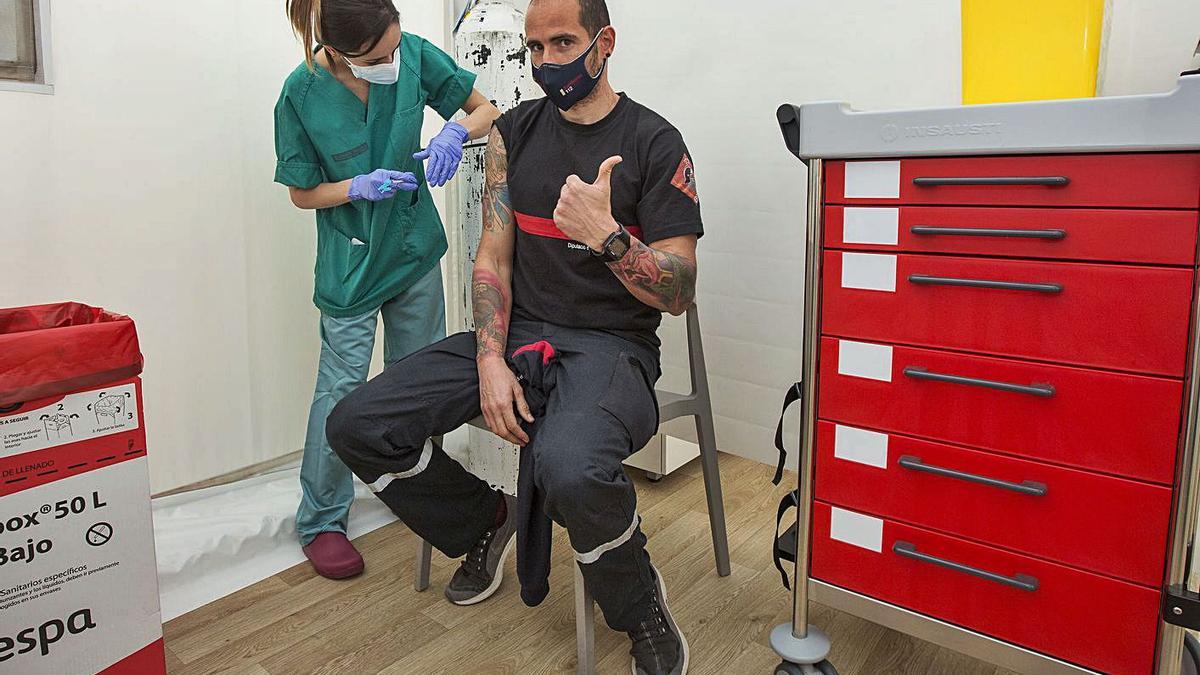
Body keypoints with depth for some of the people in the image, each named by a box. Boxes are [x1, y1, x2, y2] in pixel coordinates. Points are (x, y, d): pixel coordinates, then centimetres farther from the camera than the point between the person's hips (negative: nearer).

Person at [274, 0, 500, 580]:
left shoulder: (415, 55, -11)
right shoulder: (302, 95, -16)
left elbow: (487, 109, 0)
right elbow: (303, 193, -6)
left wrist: (456, 131, -22)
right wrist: (361, 187, -24)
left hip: (416, 250, 4)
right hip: (351, 264, -3)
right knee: (342, 386, -1)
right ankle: (320, 521, 16)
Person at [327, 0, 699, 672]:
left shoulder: (655, 143, -4)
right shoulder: (516, 131, 10)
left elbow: (680, 294, -8)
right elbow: (493, 255, 5)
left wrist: (607, 235, -26)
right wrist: (491, 361, -10)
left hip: (610, 345, -5)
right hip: (515, 332, 5)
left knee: (570, 469, -39)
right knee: (357, 426, -9)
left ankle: (642, 607, -4)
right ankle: (487, 521, 18)